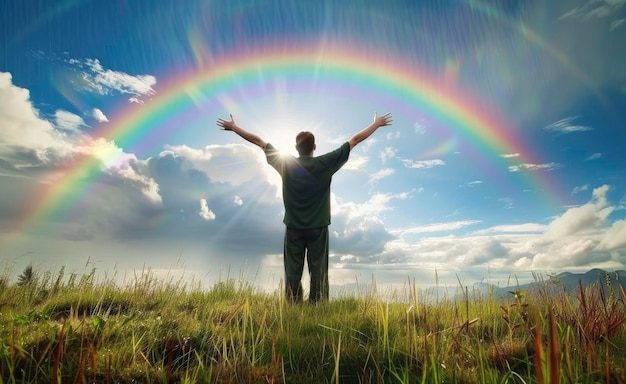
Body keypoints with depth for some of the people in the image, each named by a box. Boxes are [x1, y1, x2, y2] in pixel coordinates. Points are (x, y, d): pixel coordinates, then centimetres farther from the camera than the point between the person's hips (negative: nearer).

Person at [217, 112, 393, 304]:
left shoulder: (284, 163, -4)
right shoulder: (325, 164, -7)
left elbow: (259, 141, 5)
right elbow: (355, 140, -1)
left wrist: (233, 127, 15)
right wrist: (377, 123, 7)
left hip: (293, 228, 1)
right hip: (318, 227, -1)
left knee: (293, 273, 7)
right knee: (318, 272, 5)